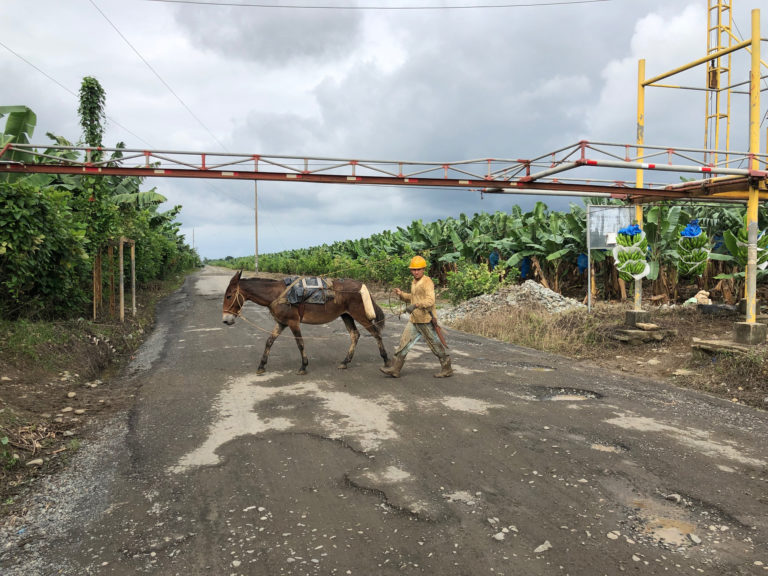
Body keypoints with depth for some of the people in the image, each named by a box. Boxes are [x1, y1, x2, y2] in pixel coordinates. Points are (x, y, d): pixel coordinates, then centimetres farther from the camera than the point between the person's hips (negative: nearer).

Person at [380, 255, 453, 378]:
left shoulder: (427, 282, -14)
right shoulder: (414, 282, 13)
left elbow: (430, 300, -27)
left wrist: (415, 305, -39)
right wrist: (401, 294, 9)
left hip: (426, 320, -8)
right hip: (414, 320, 8)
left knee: (435, 345, 4)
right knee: (404, 342, 5)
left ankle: (447, 368, 20)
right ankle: (395, 369, 9)